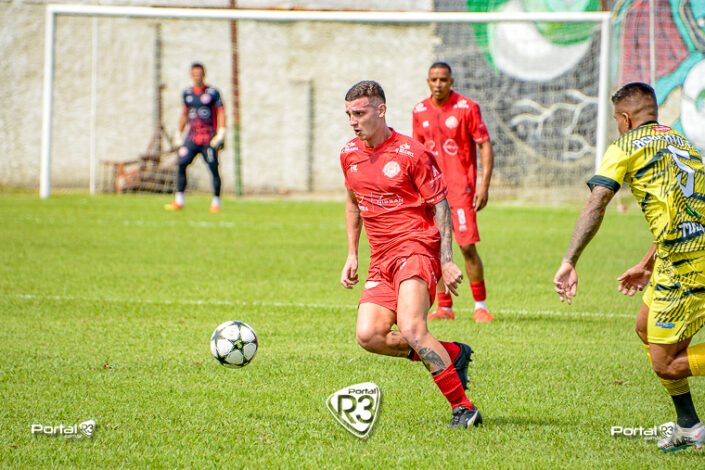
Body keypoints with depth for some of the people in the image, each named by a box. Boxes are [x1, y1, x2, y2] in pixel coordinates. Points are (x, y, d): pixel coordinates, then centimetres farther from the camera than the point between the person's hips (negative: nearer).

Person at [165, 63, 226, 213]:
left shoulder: (212, 93, -2)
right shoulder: (187, 93, 12)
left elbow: (221, 113, -3)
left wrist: (220, 134, -11)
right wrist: (178, 134, 17)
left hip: (209, 137, -4)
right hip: (192, 136, 4)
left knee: (213, 168, -7)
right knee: (181, 164, -6)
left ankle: (216, 202, 2)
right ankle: (179, 201, -1)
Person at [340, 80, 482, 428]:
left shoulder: (411, 153, -8)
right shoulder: (349, 155, 11)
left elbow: (440, 205, -5)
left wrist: (446, 261, -12)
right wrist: (352, 255, 21)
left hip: (416, 247, -7)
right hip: (381, 259, 7)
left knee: (411, 328, -27)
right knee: (369, 336, -12)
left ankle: (464, 408, -20)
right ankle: (451, 354, 7)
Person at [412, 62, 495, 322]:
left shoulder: (467, 108, -7)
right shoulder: (420, 111, 8)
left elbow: (485, 145, -6)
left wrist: (484, 185, -13)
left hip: (460, 185, -4)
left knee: (467, 246, -9)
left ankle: (481, 306, 1)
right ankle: (444, 307, 10)